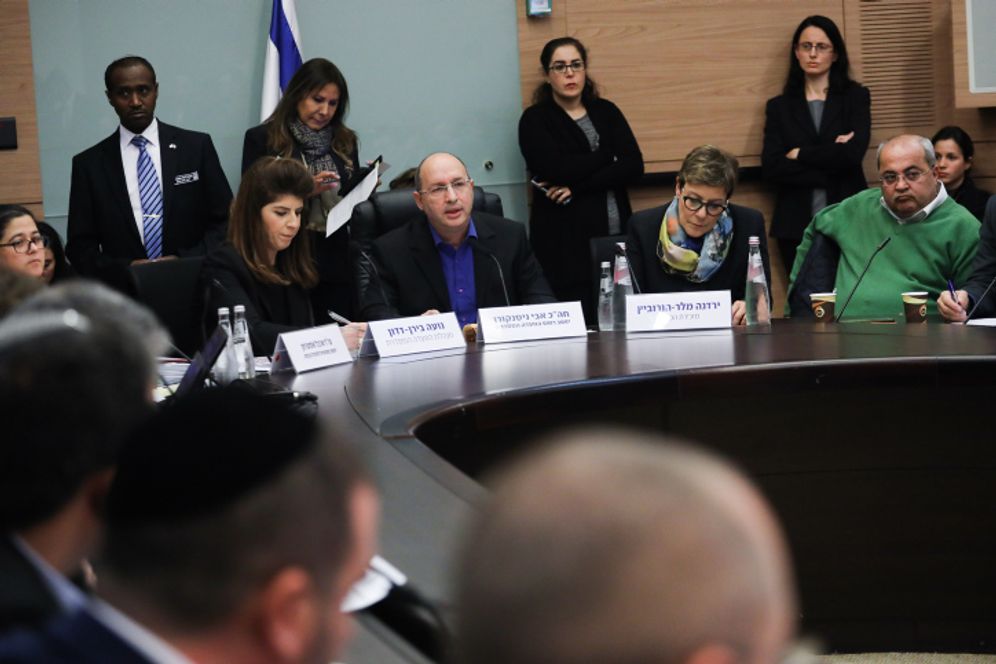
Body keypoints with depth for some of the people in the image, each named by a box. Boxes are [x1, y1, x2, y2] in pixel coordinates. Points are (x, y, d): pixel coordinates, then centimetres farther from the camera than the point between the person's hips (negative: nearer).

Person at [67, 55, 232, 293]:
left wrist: (185, 261, -7)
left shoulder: (197, 147, 7)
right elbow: (80, 247, 7)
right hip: (123, 293, 0)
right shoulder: (89, 164, 7)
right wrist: (126, 269, -9)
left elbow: (225, 221, 8)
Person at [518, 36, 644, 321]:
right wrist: (608, 156, -1)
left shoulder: (606, 112, 14)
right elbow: (556, 170, -13)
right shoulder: (535, 119, 3)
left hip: (616, 236, 3)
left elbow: (634, 167, 1)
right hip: (565, 242, -3)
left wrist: (577, 187, -10)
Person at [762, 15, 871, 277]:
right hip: (796, 226, 1)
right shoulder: (779, 106, 10)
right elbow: (771, 168, -3)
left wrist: (800, 154, -4)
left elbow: (853, 154, -9)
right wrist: (831, 169, -10)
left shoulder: (855, 96, 7)